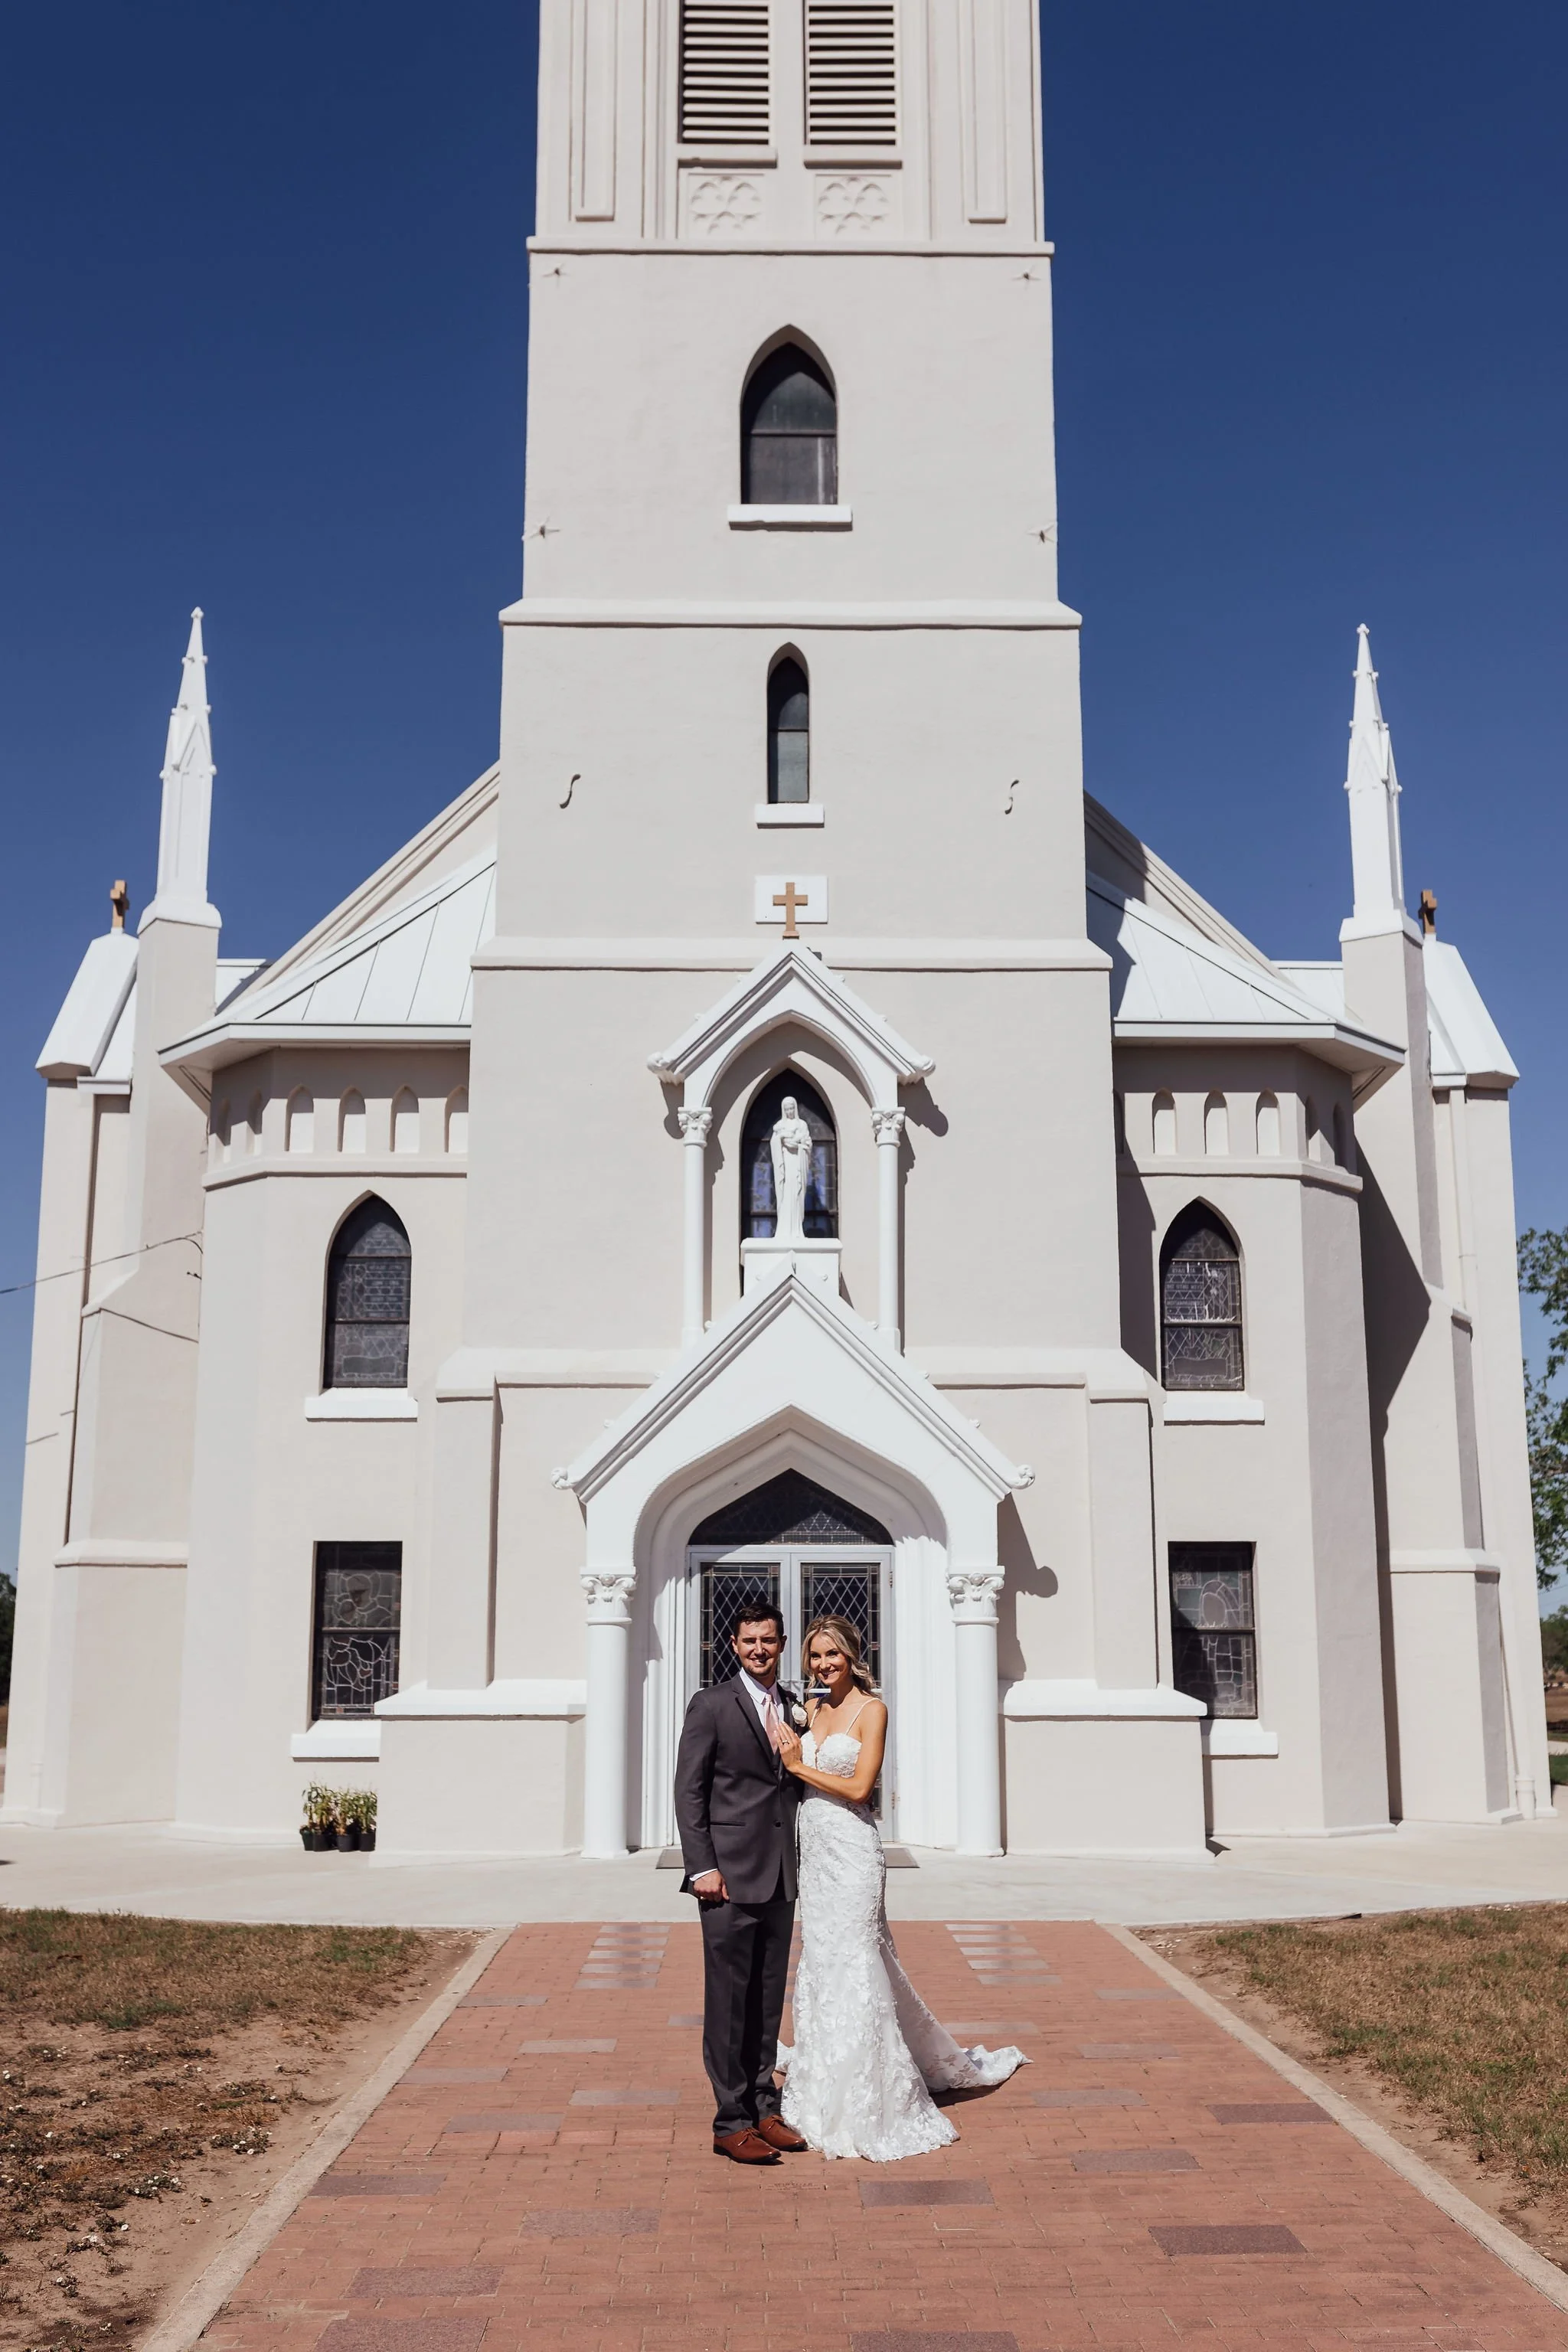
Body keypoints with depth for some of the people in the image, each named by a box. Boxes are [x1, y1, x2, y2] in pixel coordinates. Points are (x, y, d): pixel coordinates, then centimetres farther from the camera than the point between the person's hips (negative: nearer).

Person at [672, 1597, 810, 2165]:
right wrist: (702, 1868, -13)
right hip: (731, 1874, -6)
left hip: (781, 1875, 6)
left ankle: (763, 2106, 23)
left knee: (769, 1998, 13)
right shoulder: (712, 1706, -5)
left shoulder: (795, 1709, 12)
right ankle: (731, 2121, 6)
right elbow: (688, 1791, -8)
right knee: (728, 2000, -1)